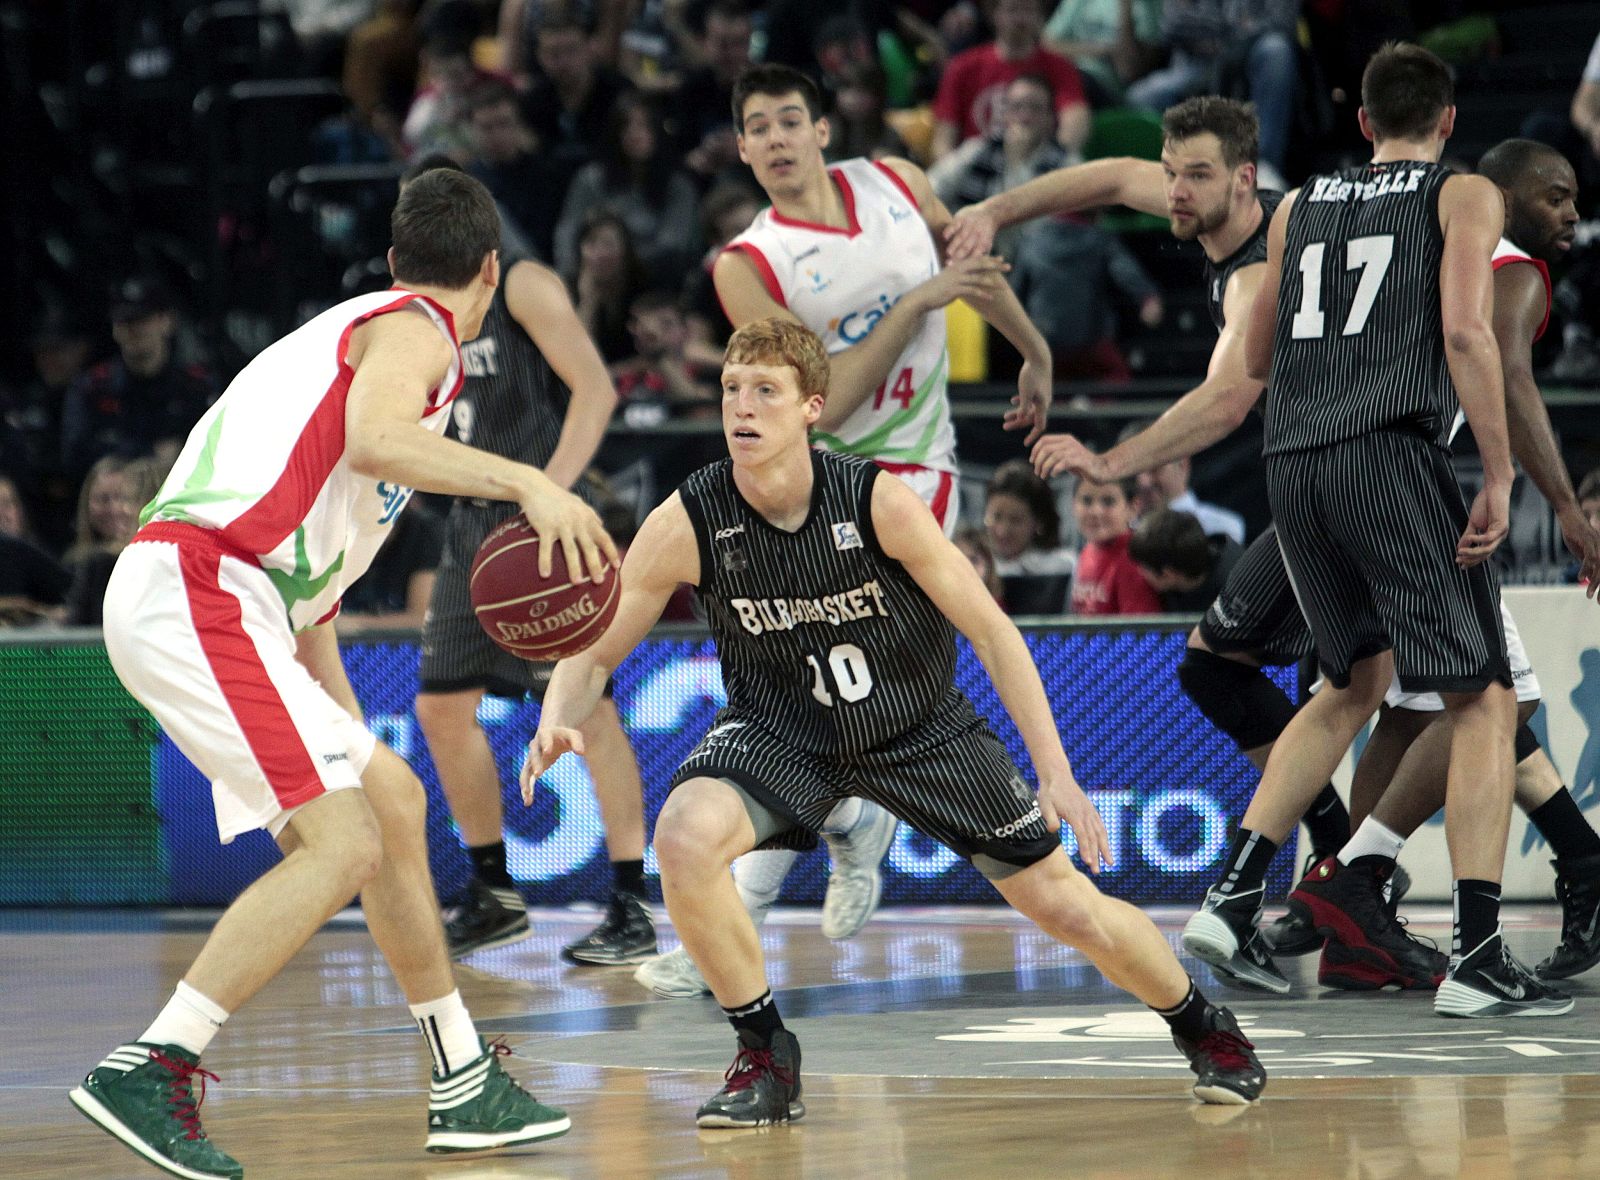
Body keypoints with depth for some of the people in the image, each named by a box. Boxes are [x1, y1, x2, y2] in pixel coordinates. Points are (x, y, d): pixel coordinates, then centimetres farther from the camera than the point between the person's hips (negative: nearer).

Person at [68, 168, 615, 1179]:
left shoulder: (361, 329, 29)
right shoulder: (414, 331, 1)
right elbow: (372, 440, -24)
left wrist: (346, 733, 28)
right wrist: (527, 482, -25)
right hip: (196, 593, -10)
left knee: (393, 800, 17)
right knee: (342, 843, -17)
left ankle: (464, 1085, 23)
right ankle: (149, 1073, -21)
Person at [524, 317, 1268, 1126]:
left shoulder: (878, 501, -25)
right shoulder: (687, 524, -22)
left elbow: (990, 632, -15)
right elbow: (593, 652, -14)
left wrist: (1054, 772, -20)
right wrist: (557, 723, -37)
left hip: (921, 726, 0)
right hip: (781, 729, 0)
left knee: (1068, 907, 2)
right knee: (683, 838, -31)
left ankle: (1201, 1026, 34)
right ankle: (765, 1058, -10)